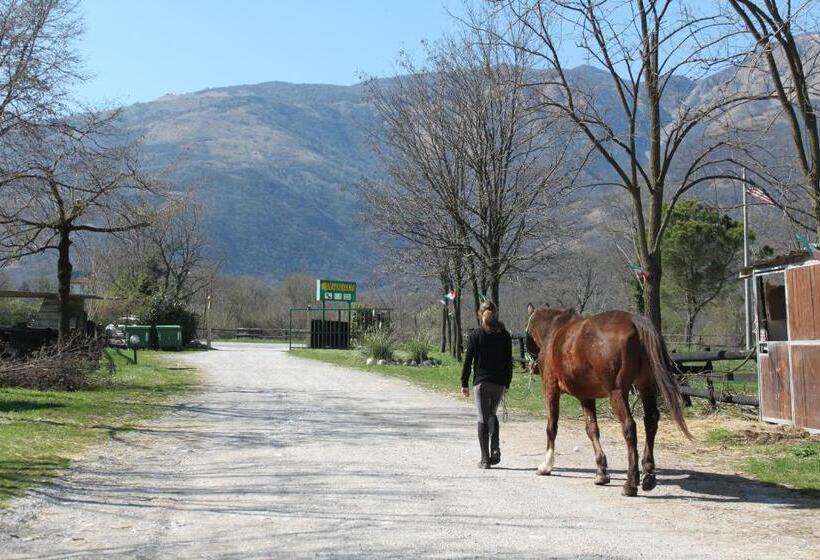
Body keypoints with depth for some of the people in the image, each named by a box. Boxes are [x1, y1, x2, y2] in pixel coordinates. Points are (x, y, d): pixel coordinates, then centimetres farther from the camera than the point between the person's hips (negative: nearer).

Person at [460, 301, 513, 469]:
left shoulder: (475, 335, -6)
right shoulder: (504, 335, 2)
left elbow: (468, 360, -5)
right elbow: (509, 361, 4)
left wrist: (464, 383, 2)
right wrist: (507, 383, 12)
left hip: (481, 382, -3)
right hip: (499, 382, 3)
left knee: (483, 418, 4)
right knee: (492, 414, 20)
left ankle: (485, 458, 4)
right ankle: (495, 447, 0)